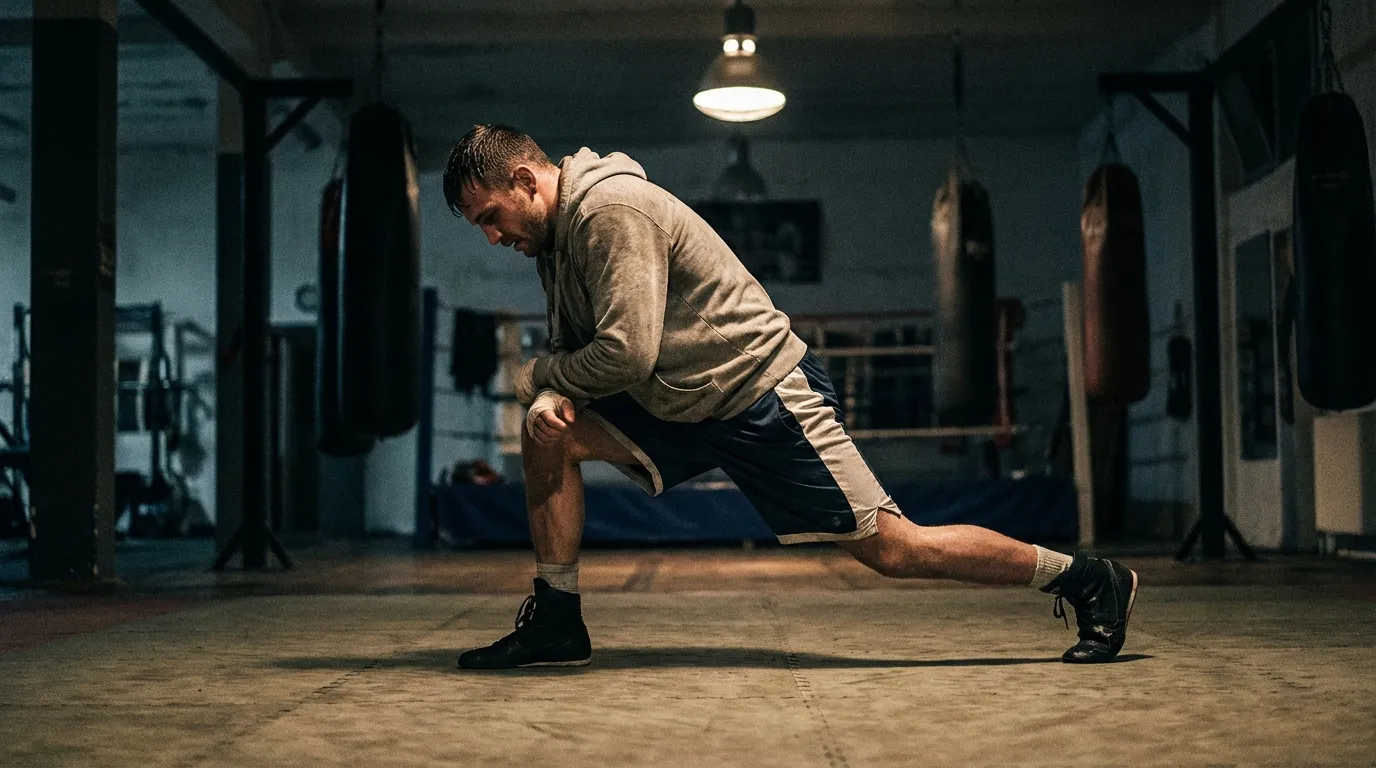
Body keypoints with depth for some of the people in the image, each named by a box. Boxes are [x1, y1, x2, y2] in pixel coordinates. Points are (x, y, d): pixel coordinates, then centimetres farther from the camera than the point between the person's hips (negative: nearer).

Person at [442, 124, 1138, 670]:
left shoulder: (612, 210, -21)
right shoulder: (555, 235, 10)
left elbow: (628, 352, -28)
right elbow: (575, 348, 15)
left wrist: (540, 373, -10)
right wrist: (551, 396, -8)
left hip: (763, 395, -9)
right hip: (683, 406, 9)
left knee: (890, 548, -7)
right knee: (550, 432, -4)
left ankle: (1086, 578, 8)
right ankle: (556, 622, 4)